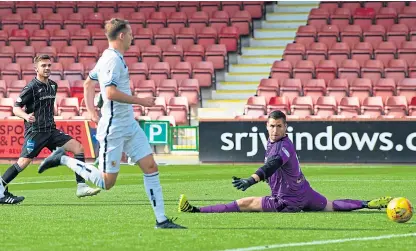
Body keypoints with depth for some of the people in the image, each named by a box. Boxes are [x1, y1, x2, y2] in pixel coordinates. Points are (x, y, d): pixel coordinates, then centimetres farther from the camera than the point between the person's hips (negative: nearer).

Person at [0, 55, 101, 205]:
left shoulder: (53, 86, 12)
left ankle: (81, 187, -6)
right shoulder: (31, 87, -10)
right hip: (35, 131, -7)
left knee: (78, 147, -5)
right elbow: (16, 108, -11)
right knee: (24, 162, -17)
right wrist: (26, 116, -29)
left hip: (50, 130, 7)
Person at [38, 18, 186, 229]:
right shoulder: (113, 59, -17)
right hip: (114, 128, -10)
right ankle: (63, 160, 9)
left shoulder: (110, 58, 14)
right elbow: (111, 93, -27)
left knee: (150, 167, 2)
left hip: (129, 125, 10)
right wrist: (141, 101, -18)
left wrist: (92, 111, 18)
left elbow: (88, 83, 24)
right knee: (106, 182, -3)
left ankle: (161, 220, 2)